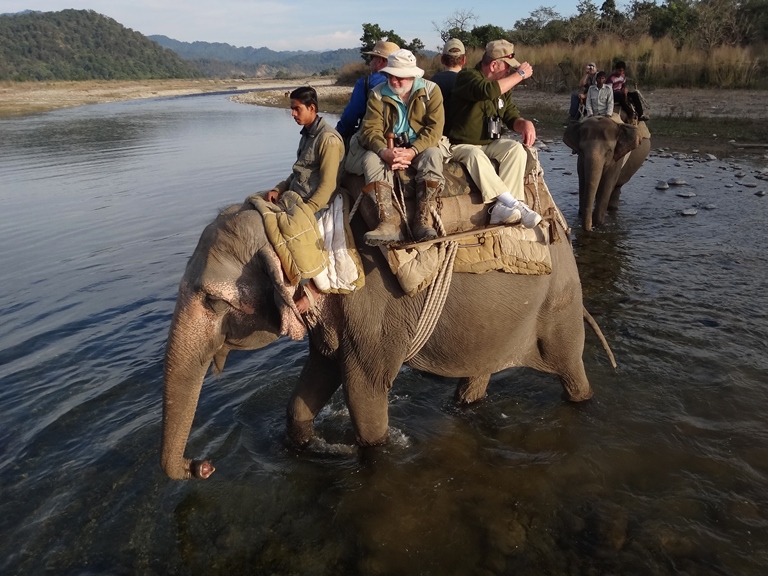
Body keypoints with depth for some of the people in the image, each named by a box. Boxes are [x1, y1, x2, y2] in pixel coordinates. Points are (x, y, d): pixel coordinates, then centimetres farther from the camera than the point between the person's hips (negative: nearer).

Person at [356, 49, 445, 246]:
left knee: (433, 155, -34)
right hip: (388, 149, 1)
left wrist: (413, 151, -30)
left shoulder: (430, 90, -4)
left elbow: (435, 128, -14)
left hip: (420, 148, -1)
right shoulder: (378, 94, 0)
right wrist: (384, 151, -32)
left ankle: (421, 220, -32)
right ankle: (388, 223, -40)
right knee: (370, 158, -30)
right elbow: (370, 129, -10)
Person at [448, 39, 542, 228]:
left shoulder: (503, 85, 9)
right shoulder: (467, 76, -13)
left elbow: (511, 116, 12)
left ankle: (503, 207, -32)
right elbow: (488, 91, -34)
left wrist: (525, 123, -12)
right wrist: (520, 75, -21)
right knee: (476, 156, -38)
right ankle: (514, 204, -36)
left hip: (490, 143, 6)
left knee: (516, 149, -22)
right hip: (463, 145, -6)